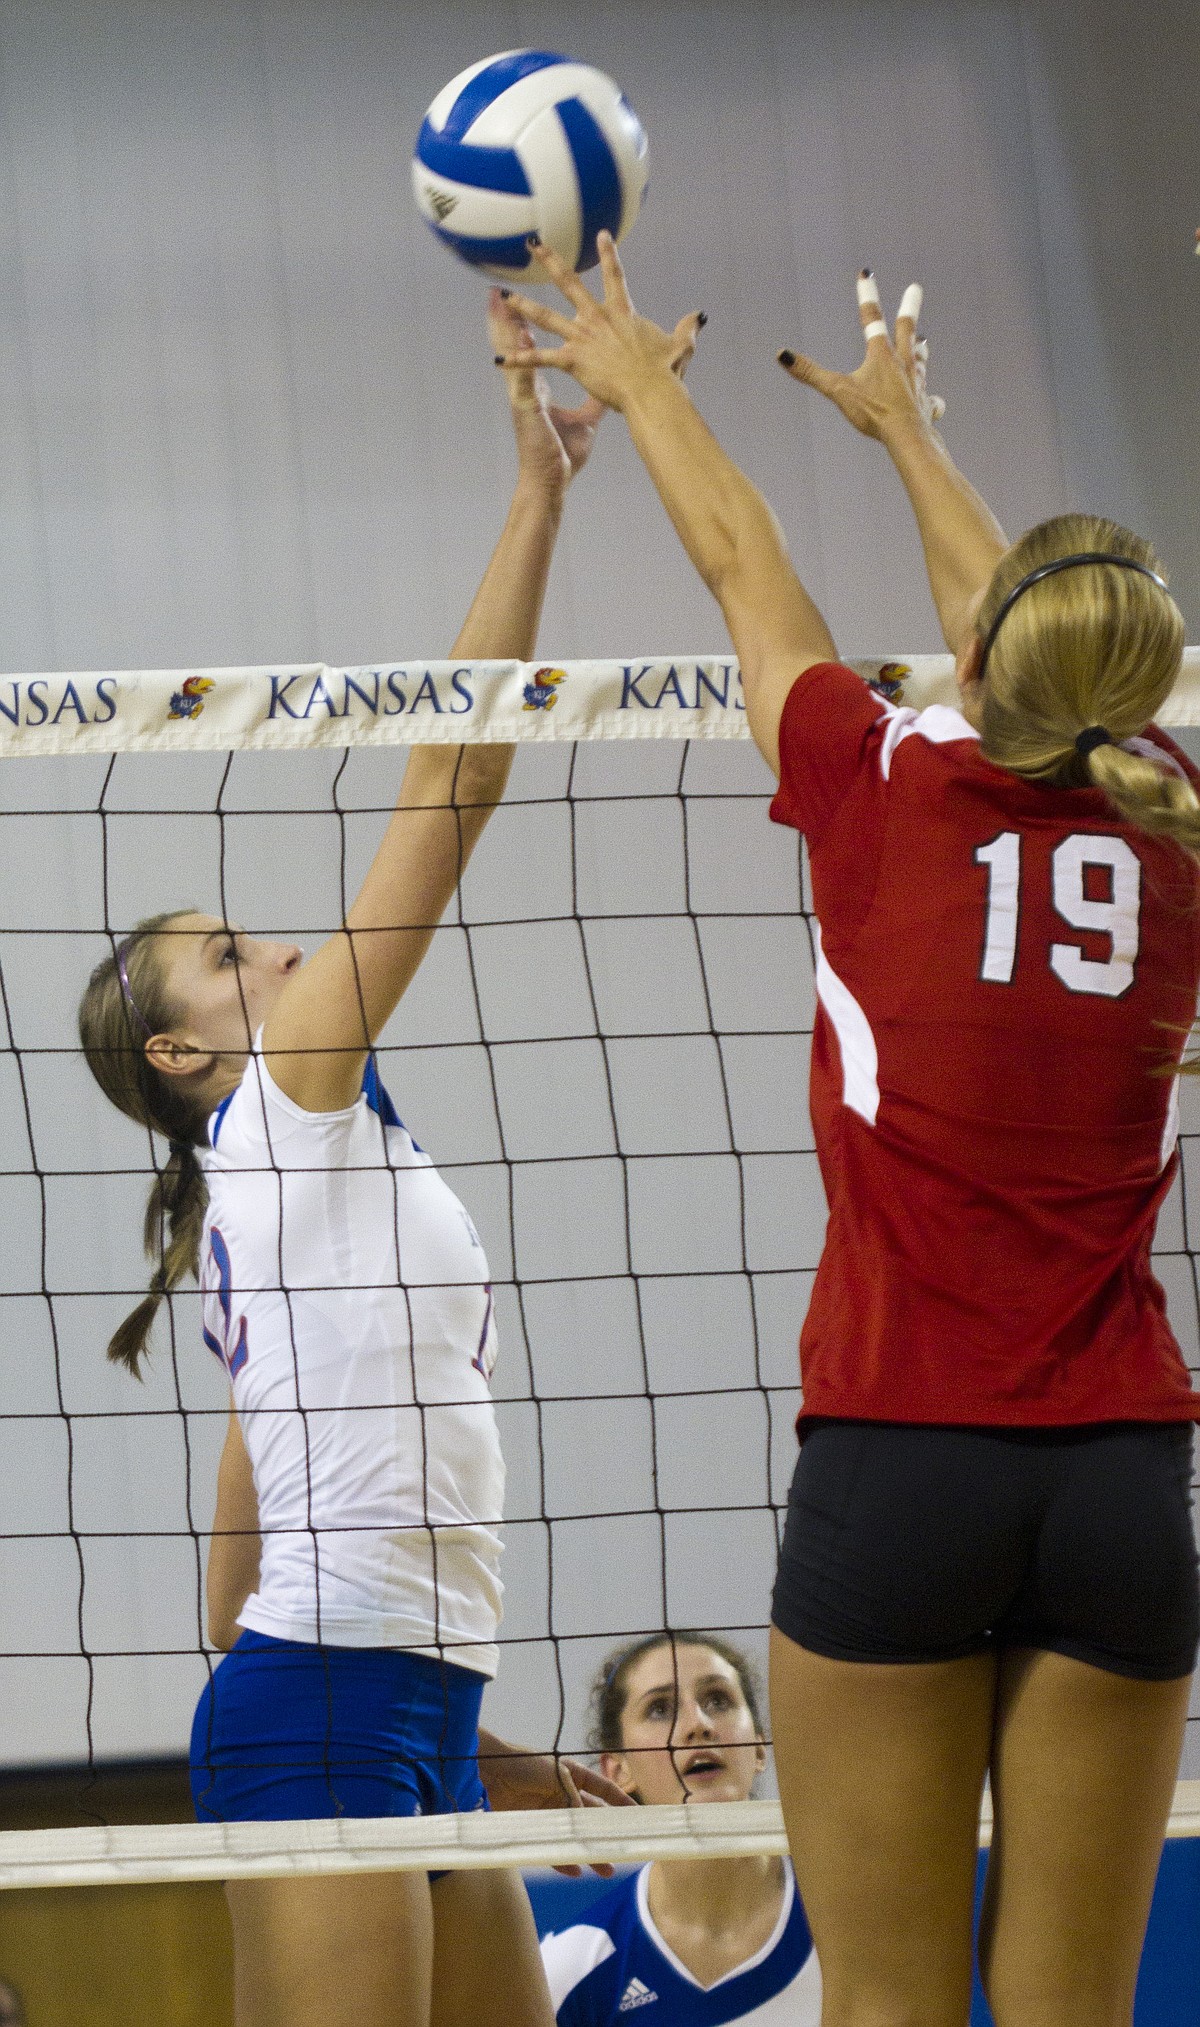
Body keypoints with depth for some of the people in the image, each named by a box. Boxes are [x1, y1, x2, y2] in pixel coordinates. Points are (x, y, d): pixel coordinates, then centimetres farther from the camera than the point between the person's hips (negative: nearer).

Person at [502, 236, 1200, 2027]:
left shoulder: (889, 790, -3)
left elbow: (739, 558, 16)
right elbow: (1029, 648, 27)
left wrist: (637, 380, 35)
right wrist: (905, 426, 44)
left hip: (895, 1466, -3)